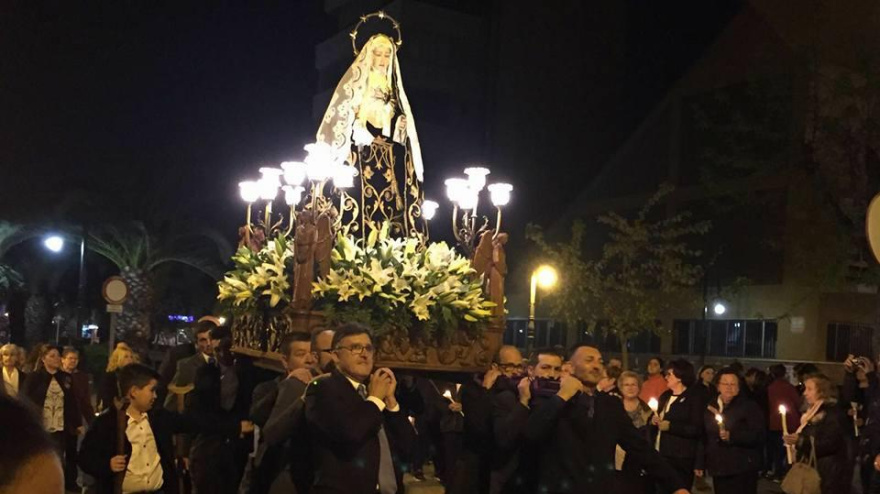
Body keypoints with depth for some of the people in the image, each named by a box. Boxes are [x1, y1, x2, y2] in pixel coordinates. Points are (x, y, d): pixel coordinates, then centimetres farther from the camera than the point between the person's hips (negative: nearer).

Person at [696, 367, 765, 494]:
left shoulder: (750, 406, -3)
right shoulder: (710, 408, 14)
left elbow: (758, 435, -13)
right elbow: (705, 438, 18)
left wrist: (732, 436, -23)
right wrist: (701, 463, 16)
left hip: (742, 470, -6)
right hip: (719, 469, 6)